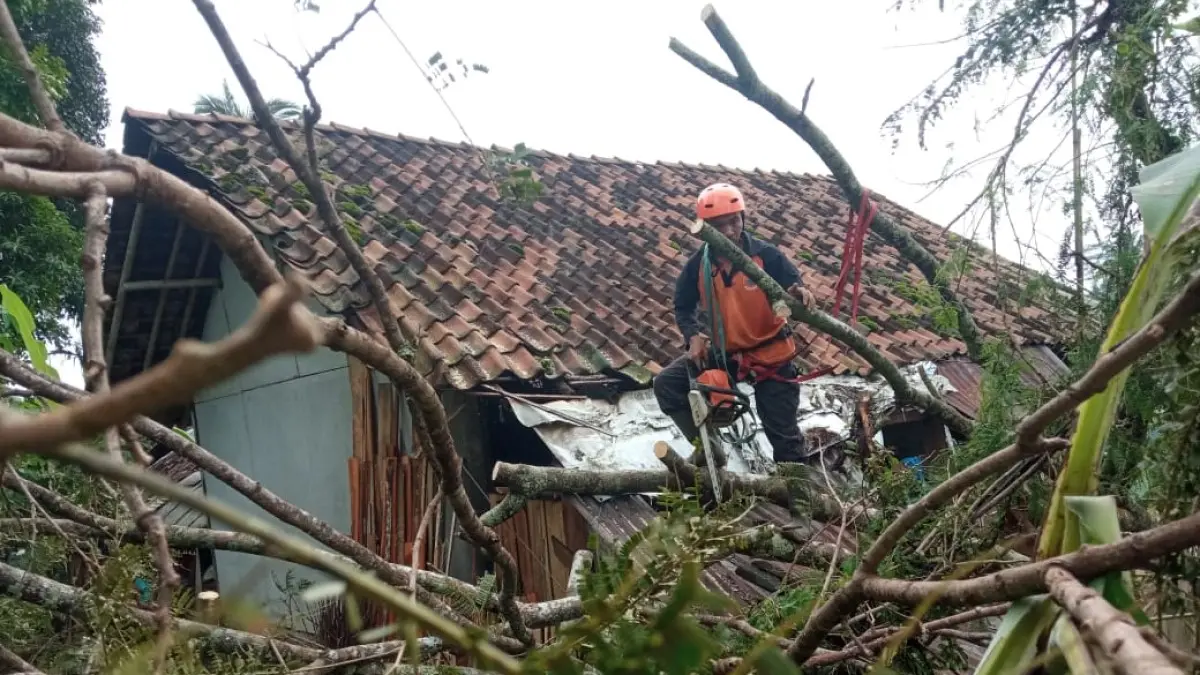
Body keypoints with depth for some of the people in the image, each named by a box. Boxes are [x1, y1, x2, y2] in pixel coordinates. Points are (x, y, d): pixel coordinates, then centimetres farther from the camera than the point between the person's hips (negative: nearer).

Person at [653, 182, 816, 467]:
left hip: (770, 354, -3)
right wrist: (693, 336, -14)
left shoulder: (767, 255, -18)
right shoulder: (698, 264, -10)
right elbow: (683, 307, 5)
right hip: (723, 352, 3)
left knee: (784, 436, 3)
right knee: (666, 384, -11)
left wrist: (799, 294, -40)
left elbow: (794, 290, -14)